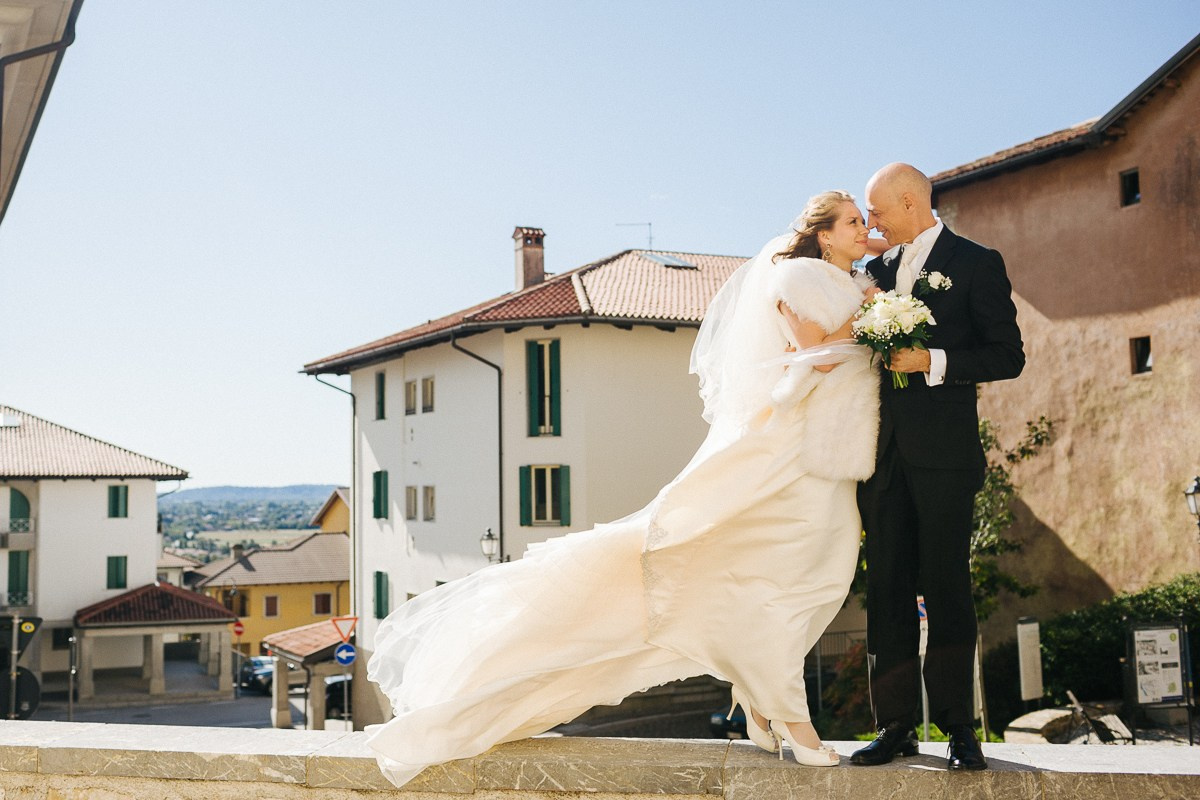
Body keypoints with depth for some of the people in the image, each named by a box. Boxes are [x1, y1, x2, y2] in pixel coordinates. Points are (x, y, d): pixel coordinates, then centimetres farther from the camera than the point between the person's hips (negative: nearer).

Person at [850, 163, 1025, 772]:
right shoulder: (878, 269, 18)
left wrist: (932, 362, -13)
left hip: (942, 450, -5)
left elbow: (1008, 355, -5)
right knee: (887, 587, 3)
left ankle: (958, 728, 5)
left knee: (946, 587, -3)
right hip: (883, 448, 5)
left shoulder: (976, 263, 1)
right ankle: (896, 725, 8)